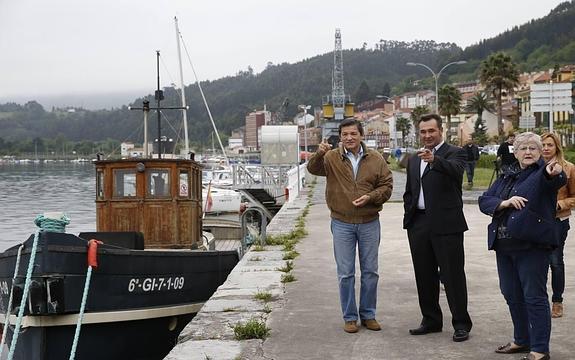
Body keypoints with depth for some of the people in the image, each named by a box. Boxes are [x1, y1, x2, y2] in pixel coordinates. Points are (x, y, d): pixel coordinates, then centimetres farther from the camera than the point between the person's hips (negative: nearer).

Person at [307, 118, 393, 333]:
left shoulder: (375, 159, 1)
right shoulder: (332, 158, -2)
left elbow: (387, 186, 1)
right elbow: (313, 169, -17)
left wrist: (370, 197, -17)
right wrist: (319, 154, -39)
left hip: (369, 223, 1)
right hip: (342, 224, -1)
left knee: (370, 271, 10)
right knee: (345, 273, 5)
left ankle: (368, 315, 24)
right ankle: (349, 317, 16)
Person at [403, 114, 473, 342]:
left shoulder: (455, 153, -3)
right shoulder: (413, 159, 17)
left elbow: (455, 170, -27)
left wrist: (434, 159, -44)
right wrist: (409, 216, 11)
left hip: (446, 224, -6)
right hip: (418, 224, 6)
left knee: (453, 276, -1)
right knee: (424, 276, 12)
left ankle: (461, 324, 10)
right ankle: (431, 321, 24)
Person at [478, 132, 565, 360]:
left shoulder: (543, 172, -4)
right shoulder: (506, 176, 14)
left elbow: (557, 180, -29)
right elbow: (484, 201, 6)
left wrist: (554, 173, -53)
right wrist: (505, 202, -13)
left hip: (532, 245, -7)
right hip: (504, 245, 7)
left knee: (534, 297, -4)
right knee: (511, 295, 14)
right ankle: (522, 341, 29)